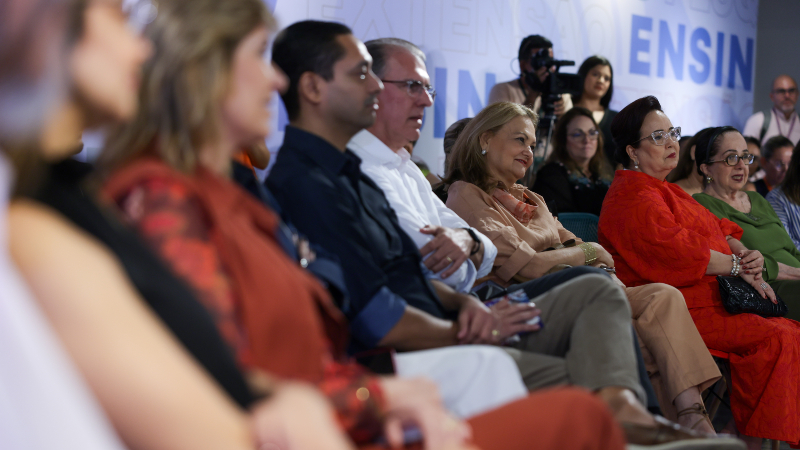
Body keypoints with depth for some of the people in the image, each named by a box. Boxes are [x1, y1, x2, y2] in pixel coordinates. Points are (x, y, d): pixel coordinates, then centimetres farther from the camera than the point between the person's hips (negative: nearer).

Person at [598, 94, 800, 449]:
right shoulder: (634, 199, -10)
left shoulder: (664, 190, 24)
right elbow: (681, 252, -21)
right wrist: (738, 265, -10)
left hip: (712, 297, 10)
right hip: (677, 310, -10)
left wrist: (744, 255, 0)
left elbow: (719, 229, 21)